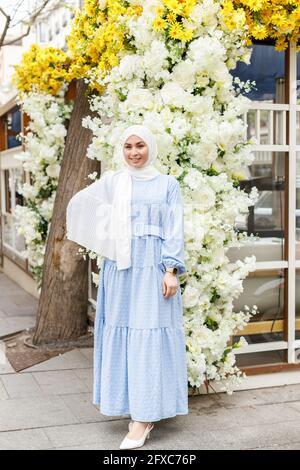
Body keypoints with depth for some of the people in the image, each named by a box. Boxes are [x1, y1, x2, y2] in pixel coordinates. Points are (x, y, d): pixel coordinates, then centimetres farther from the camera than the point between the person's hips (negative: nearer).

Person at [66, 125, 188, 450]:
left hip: (153, 267, -2)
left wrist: (171, 270, -10)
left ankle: (143, 417, -2)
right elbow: (78, 204, 23)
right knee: (122, 333, 3)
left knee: (149, 334, -5)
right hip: (121, 267, 3)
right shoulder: (111, 182, 10)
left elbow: (174, 231, 0)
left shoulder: (168, 185, 5)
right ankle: (140, 411, 15)